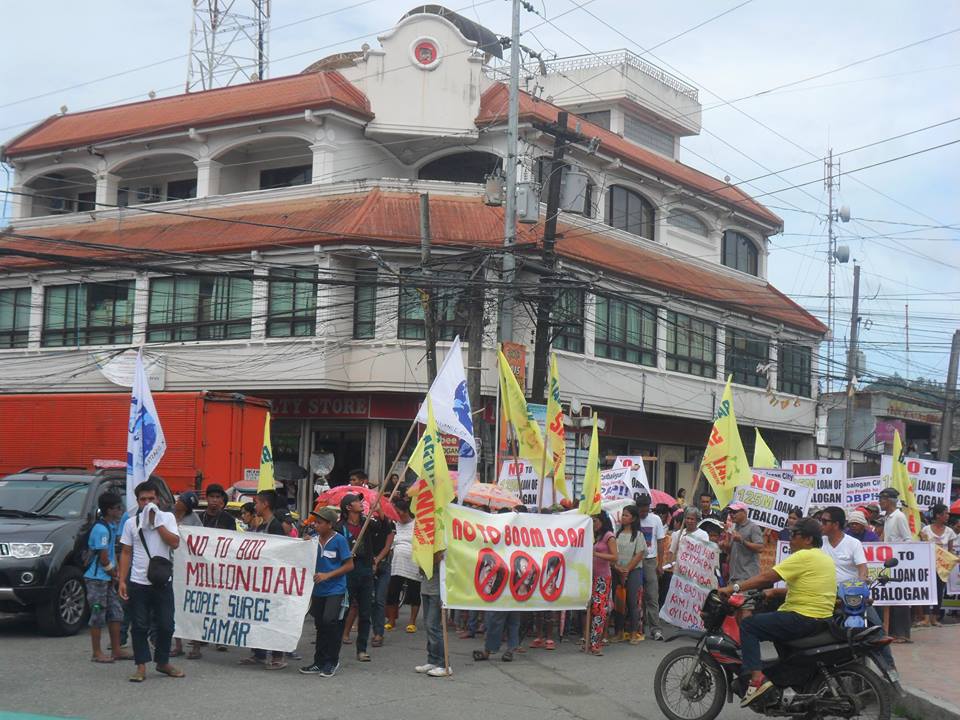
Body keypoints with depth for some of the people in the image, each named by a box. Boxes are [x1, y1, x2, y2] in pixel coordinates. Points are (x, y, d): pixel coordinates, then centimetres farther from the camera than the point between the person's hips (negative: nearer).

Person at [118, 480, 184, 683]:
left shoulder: (167, 517, 4)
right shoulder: (131, 523, 6)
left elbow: (175, 543, -10)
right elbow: (125, 553, 6)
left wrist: (157, 523, -11)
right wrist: (122, 581, -1)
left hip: (163, 582, 0)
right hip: (138, 583, 0)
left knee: (165, 625, 5)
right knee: (139, 626, 1)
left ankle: (163, 662, 21)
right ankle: (141, 666, 7)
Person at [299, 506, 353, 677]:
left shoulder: (339, 540, -10)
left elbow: (349, 565, -8)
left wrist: (328, 575, -15)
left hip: (335, 589, -6)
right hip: (318, 590, 6)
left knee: (329, 620, -17)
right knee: (320, 625, 13)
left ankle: (332, 662, -2)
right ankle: (319, 662, 25)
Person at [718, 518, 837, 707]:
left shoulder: (804, 556, -14)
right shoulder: (825, 558, 15)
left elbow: (767, 576, -17)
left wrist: (734, 588, -14)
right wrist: (774, 592, 20)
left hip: (803, 619, -10)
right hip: (822, 618, 10)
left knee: (748, 625, -8)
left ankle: (756, 678, -22)